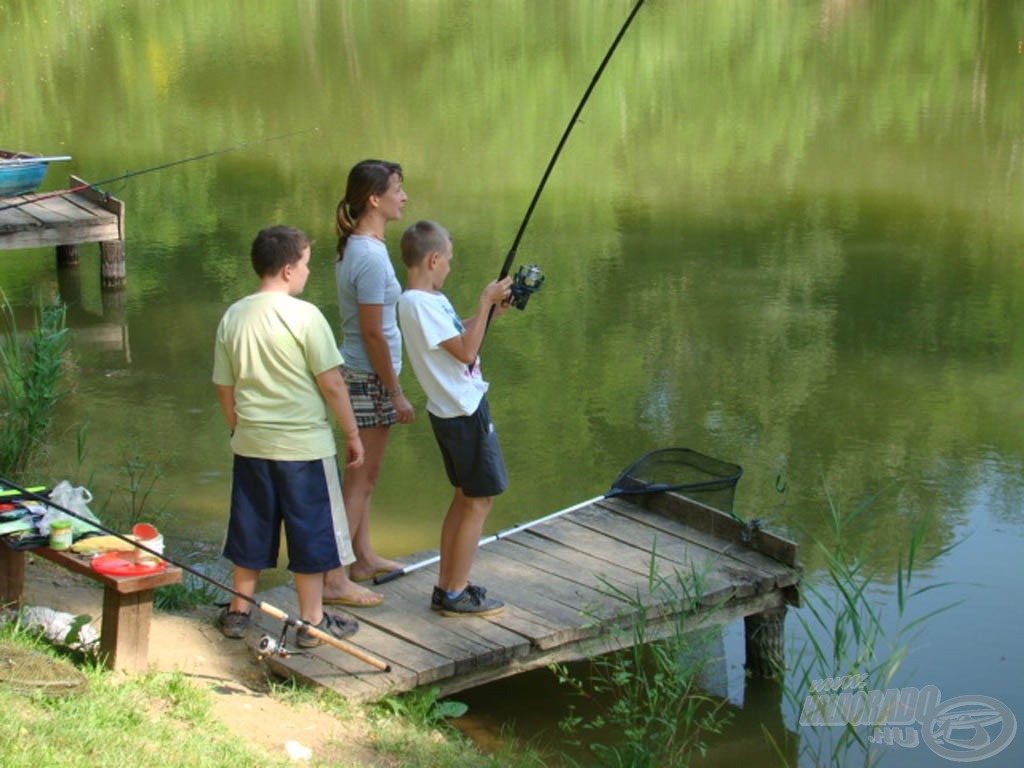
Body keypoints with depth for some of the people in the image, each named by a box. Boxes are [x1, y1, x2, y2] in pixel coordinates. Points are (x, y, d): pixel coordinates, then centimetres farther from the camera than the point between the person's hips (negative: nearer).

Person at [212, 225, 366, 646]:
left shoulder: (233, 317, 2)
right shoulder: (304, 315, -15)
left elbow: (225, 387, 9)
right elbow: (331, 383, -14)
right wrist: (352, 433, -3)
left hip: (251, 444, 5)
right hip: (304, 444, -5)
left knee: (251, 528, 17)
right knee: (311, 532, 6)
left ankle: (239, 611, 27)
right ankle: (312, 622, 13)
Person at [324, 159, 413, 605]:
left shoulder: (354, 248, 8)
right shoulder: (371, 256, -21)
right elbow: (373, 335, -20)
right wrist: (397, 394, -15)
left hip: (359, 373, 10)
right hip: (370, 377, -10)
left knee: (363, 473, 19)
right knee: (361, 477, -4)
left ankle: (364, 559, 31)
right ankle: (333, 581, -1)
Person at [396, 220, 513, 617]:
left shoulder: (431, 299, 10)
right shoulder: (418, 303, -21)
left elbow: (458, 335, 23)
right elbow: (465, 350, -23)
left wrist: (491, 311, 14)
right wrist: (485, 302, -17)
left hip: (455, 410, 10)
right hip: (464, 412, -10)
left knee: (465, 498, 17)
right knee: (479, 501, -2)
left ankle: (447, 586, 24)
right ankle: (456, 594, 5)